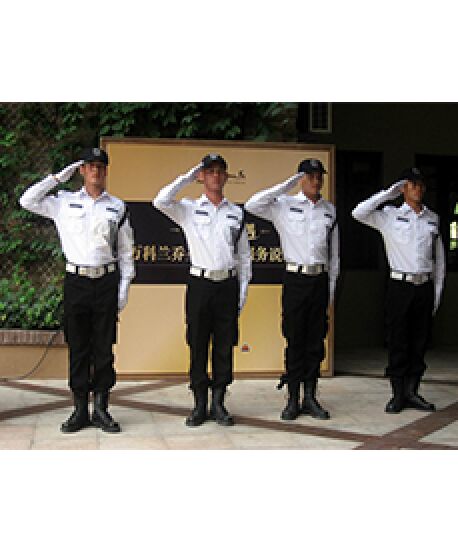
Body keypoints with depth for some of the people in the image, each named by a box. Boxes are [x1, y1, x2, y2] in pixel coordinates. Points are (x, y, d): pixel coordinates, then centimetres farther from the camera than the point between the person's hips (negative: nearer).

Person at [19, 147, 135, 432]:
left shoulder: (118, 207, 9)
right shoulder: (64, 202, 9)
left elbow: (126, 251, 10)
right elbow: (27, 200, 2)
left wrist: (124, 287, 3)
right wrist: (58, 178, 2)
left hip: (107, 280, 0)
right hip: (76, 280, 0)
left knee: (104, 347, 3)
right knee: (78, 347, 3)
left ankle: (101, 409, 12)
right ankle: (80, 410, 11)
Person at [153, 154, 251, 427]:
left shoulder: (237, 213, 10)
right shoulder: (189, 209, 5)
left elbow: (245, 256, 12)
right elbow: (160, 201, -15)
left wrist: (242, 294, 6)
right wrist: (189, 176, -5)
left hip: (229, 285, 2)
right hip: (200, 284, -2)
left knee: (224, 346, 5)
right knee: (198, 346, 3)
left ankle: (218, 403, 15)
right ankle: (200, 404, 13)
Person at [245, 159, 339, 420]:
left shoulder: (330, 210, 11)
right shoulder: (285, 205, 1)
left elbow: (334, 253, 14)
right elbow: (252, 205, -16)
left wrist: (331, 289, 11)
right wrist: (287, 185, -11)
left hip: (321, 280, 3)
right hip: (296, 279, -3)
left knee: (316, 340, 7)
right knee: (294, 340, 0)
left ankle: (310, 397, 16)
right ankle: (293, 400, 8)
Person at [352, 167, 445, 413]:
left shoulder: (433, 219, 11)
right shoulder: (390, 215, 1)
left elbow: (439, 258, 15)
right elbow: (358, 213, -15)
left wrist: (437, 292, 11)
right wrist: (389, 193, -9)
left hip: (425, 286, 3)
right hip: (400, 285, -3)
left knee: (420, 341, 8)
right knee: (397, 340, 1)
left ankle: (412, 392, 18)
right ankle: (398, 394, 10)